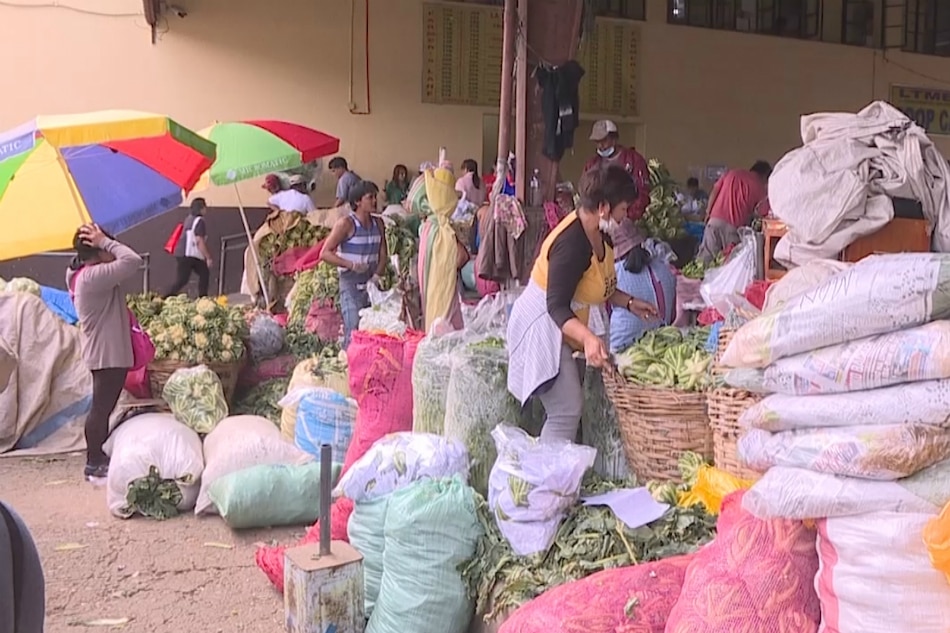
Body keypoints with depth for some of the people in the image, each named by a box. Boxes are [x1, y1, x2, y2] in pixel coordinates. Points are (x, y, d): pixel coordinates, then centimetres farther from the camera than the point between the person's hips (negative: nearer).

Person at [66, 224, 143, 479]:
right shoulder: (92, 276, -24)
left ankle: (98, 456, 29)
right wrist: (105, 241, -22)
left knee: (103, 407, 18)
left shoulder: (85, 274, 9)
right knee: (101, 408, -1)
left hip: (106, 352, 11)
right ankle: (94, 462, 9)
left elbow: (123, 263, 16)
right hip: (107, 354, -11)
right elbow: (133, 261, -30)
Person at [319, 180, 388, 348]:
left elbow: (383, 254, 12)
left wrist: (377, 275, -6)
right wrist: (351, 265, -23)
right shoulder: (346, 223, -9)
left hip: (372, 285, 6)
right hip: (351, 285, -6)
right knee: (354, 332, -12)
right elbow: (325, 253, -12)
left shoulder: (378, 223, 9)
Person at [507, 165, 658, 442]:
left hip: (564, 327, 10)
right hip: (544, 327, -10)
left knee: (569, 408, 9)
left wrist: (629, 303, 8)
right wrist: (588, 338, -45)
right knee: (567, 410, -15)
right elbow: (557, 307, -31)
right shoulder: (572, 243, -27)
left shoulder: (599, 235, 3)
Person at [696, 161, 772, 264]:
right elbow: (762, 214, 2)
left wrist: (708, 213, 14)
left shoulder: (731, 173, 16)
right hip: (734, 226, -3)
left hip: (715, 220, 3)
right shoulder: (760, 188, 5)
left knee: (705, 257, 5)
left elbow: (715, 191, 12)